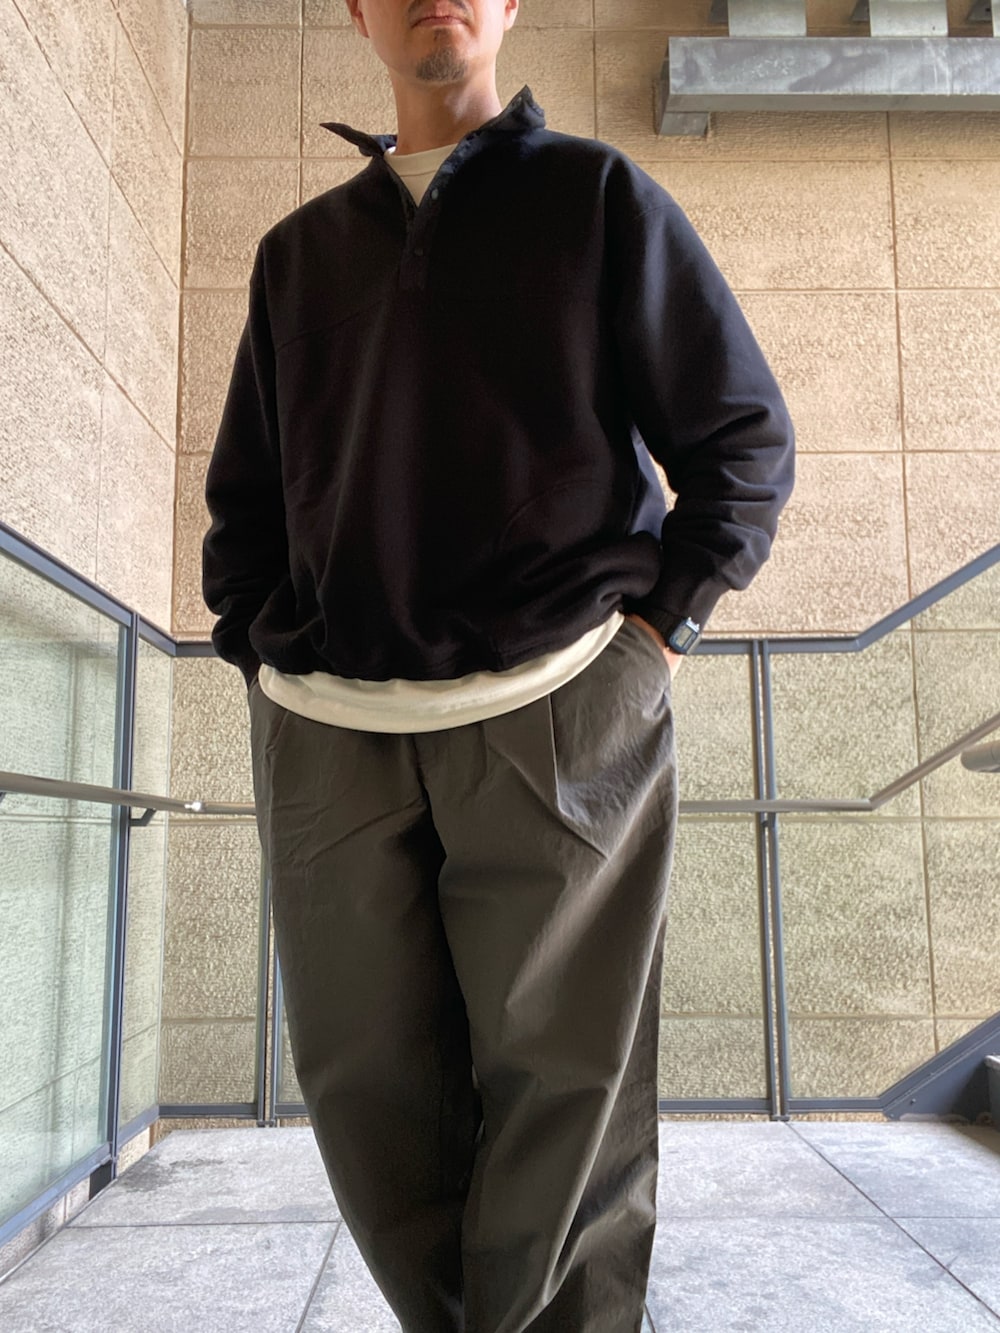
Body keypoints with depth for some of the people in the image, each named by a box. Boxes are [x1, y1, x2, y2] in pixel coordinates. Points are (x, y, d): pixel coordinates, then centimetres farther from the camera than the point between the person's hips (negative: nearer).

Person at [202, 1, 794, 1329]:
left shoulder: (598, 196, 11)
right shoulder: (298, 250, 21)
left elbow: (746, 437, 8)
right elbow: (241, 493, 25)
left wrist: (655, 625, -3)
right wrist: (263, 651, 10)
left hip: (557, 714, -3)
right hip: (326, 734, 4)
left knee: (563, 1089, 1)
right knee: (370, 1090, 6)